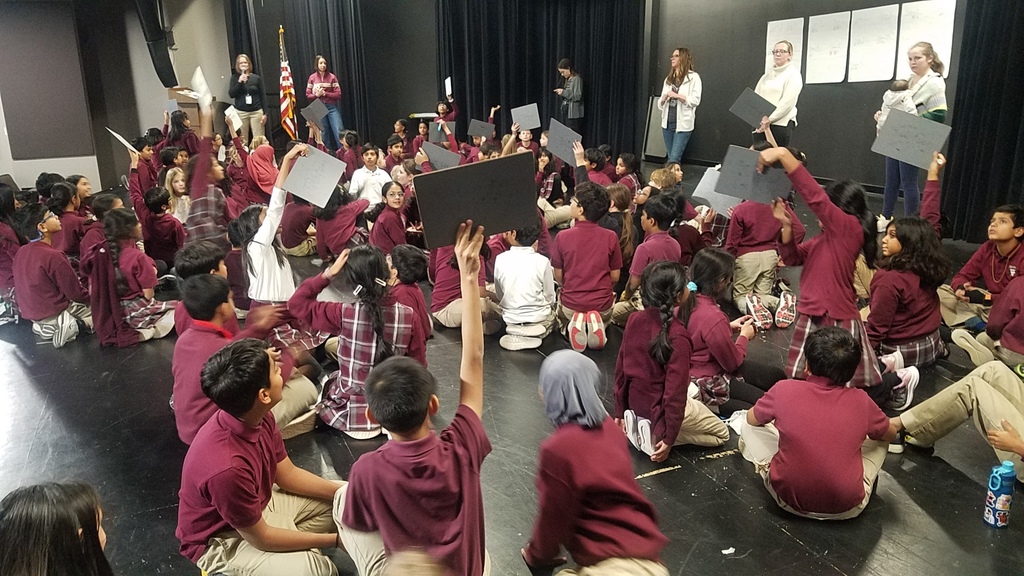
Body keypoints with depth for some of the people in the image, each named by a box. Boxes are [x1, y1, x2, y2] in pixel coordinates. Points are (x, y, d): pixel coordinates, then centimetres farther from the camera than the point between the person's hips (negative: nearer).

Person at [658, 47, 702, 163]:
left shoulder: (693, 77, -2)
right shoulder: (668, 78, 15)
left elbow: (695, 100, -11)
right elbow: (660, 105, 14)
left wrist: (676, 95, -15)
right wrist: (664, 98, -8)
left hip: (683, 124, -6)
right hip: (667, 123, 6)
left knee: (674, 159, -10)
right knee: (671, 158, 13)